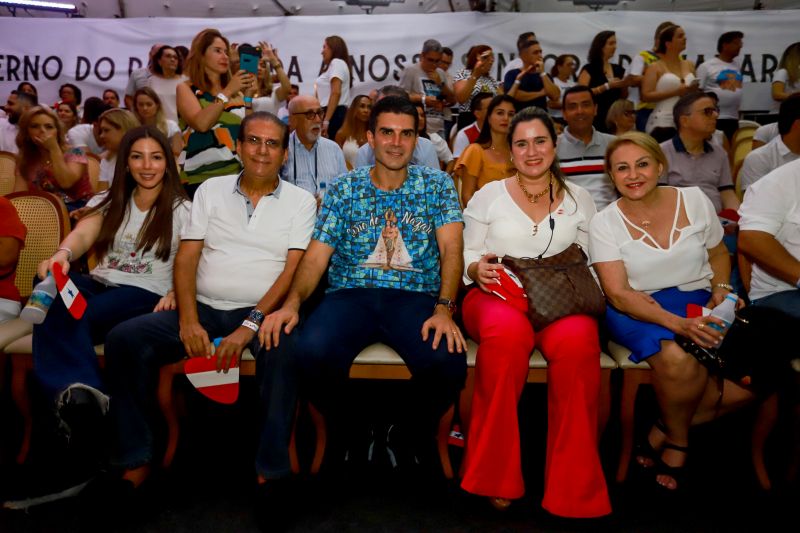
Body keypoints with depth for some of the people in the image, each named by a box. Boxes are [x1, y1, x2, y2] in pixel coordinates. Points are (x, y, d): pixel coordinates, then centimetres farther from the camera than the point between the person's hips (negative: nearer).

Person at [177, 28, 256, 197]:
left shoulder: (236, 93, 15)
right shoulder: (186, 89, 5)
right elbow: (201, 123, -14)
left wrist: (248, 97, -1)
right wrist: (227, 92, -10)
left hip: (236, 176, 3)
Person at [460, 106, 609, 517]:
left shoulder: (580, 199, 17)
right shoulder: (488, 195, 13)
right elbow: (467, 255, 10)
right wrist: (478, 269, -11)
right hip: (496, 296, -1)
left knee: (577, 340, -36)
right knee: (508, 332, -39)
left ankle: (574, 489, -22)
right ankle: (497, 477, -23)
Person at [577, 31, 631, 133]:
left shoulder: (618, 69, 14)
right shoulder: (589, 69, -2)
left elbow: (623, 98, 18)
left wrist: (624, 86, -3)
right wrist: (607, 86, -18)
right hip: (595, 118, -5)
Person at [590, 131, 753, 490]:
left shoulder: (695, 200, 4)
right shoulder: (604, 223, -4)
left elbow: (718, 254, 20)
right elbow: (619, 294, -11)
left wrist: (721, 289, -2)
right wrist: (678, 324, -25)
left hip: (698, 302, 4)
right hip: (638, 309, -3)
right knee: (678, 360, -36)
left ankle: (663, 433, 0)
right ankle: (677, 443, -4)